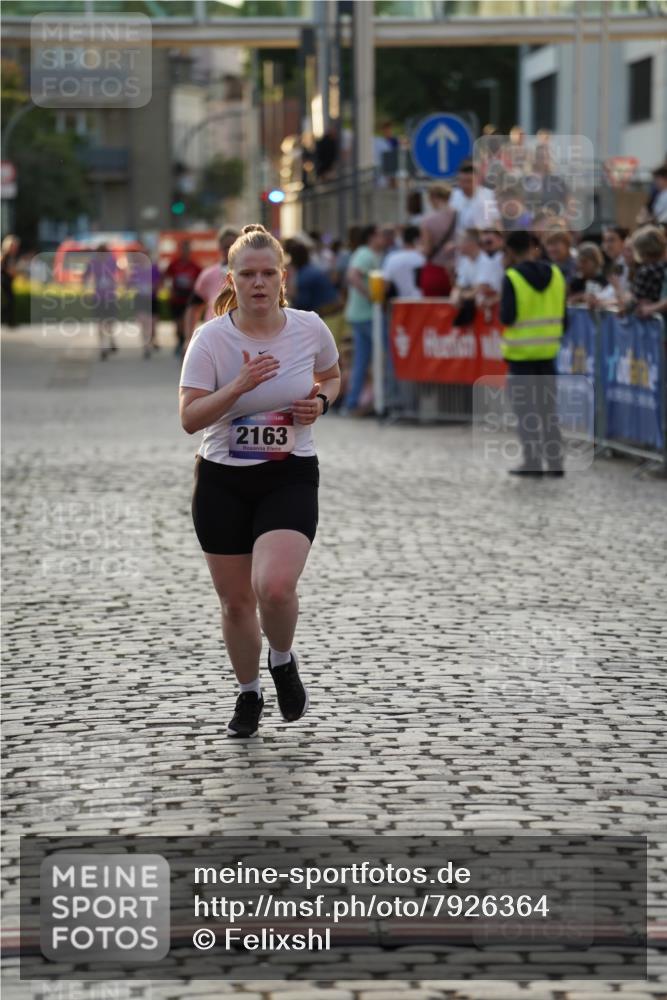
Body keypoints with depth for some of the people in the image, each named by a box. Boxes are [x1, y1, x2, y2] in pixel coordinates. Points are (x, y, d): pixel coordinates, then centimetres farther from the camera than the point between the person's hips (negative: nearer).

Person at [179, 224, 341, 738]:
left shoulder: (310, 328, -6)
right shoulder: (211, 337, -11)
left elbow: (331, 376, 16)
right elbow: (189, 418, -15)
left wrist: (320, 401, -6)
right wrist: (239, 386, -28)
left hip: (290, 478, -1)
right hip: (222, 481, 1)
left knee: (275, 586, -23)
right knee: (236, 601, 9)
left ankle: (283, 662, 9)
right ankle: (249, 693, 35)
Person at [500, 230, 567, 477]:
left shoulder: (512, 278, -14)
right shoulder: (555, 274, 1)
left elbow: (507, 318, -17)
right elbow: (563, 315, 5)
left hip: (521, 352, -5)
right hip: (548, 350, 5)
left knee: (525, 408, 4)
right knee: (548, 407, 13)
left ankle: (532, 461, 3)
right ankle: (555, 461, 12)